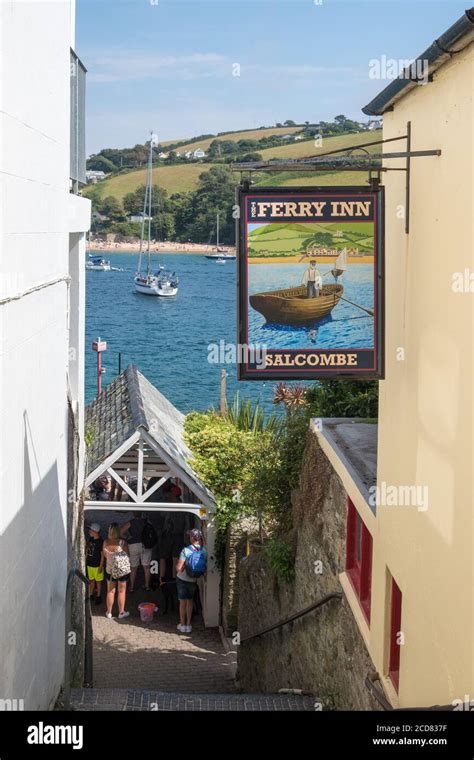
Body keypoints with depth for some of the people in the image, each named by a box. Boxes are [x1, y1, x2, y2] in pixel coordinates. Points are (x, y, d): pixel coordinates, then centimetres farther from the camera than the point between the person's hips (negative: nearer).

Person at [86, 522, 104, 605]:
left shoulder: (100, 542, -17)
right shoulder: (90, 540, 3)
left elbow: (102, 555, -14)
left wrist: (101, 566, -15)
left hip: (97, 565, -6)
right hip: (89, 564, 6)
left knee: (98, 581, 6)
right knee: (91, 580, 16)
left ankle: (98, 596, 17)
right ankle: (91, 595, 28)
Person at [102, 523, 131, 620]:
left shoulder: (106, 542, -10)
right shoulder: (122, 542, -21)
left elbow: (104, 555, 5)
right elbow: (128, 555, -9)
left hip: (110, 569, 3)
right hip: (123, 569, -3)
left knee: (110, 591, 15)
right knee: (121, 592, 10)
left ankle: (109, 612, 23)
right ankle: (121, 613, 19)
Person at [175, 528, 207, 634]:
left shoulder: (186, 551, -25)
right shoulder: (204, 551, -13)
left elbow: (179, 568, -24)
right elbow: (205, 567, -4)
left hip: (182, 579, -3)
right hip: (193, 581, 3)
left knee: (183, 602, 12)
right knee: (190, 601, 19)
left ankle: (182, 625, 20)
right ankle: (188, 625, 23)